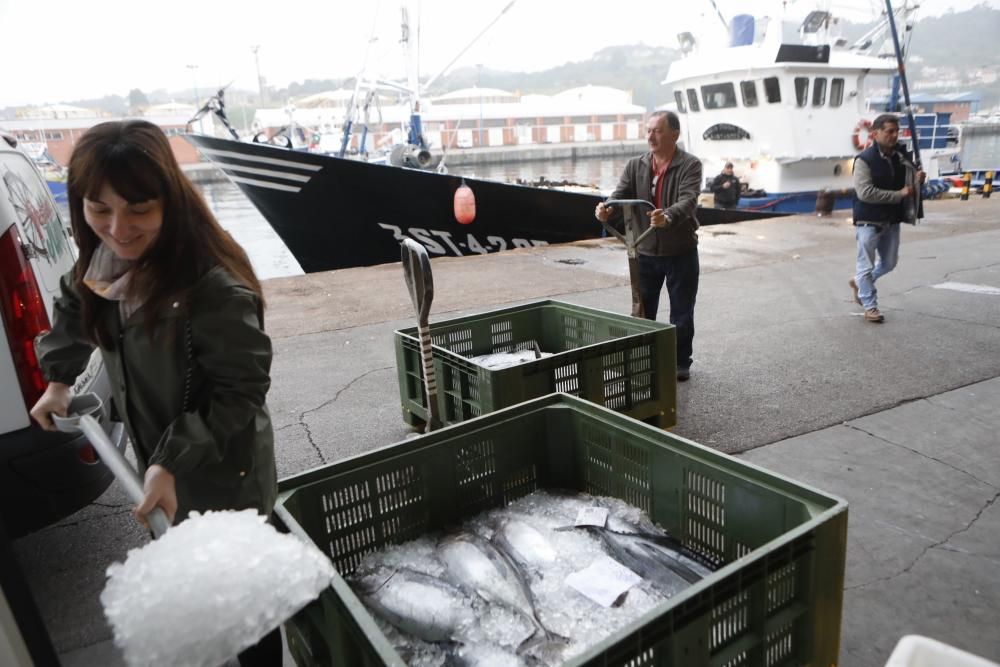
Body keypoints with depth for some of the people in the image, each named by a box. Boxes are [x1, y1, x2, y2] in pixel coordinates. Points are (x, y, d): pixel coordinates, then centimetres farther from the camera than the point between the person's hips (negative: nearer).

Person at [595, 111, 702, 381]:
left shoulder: (690, 165, -10)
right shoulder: (635, 166, 1)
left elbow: (688, 200, -25)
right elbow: (620, 197, -9)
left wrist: (668, 217, -47)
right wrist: (607, 211, -34)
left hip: (681, 252, -3)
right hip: (645, 252, 3)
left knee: (681, 313, 10)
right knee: (643, 312, 12)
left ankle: (680, 363, 26)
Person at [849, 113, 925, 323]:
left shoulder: (902, 156, 5)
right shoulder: (864, 159, -15)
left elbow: (910, 184, 17)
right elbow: (865, 193, -22)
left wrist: (918, 180, -7)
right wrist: (898, 195, -20)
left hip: (892, 220, 7)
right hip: (869, 221, -7)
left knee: (889, 262, 17)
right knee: (866, 264, 1)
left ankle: (859, 283, 39)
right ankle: (870, 306, 11)